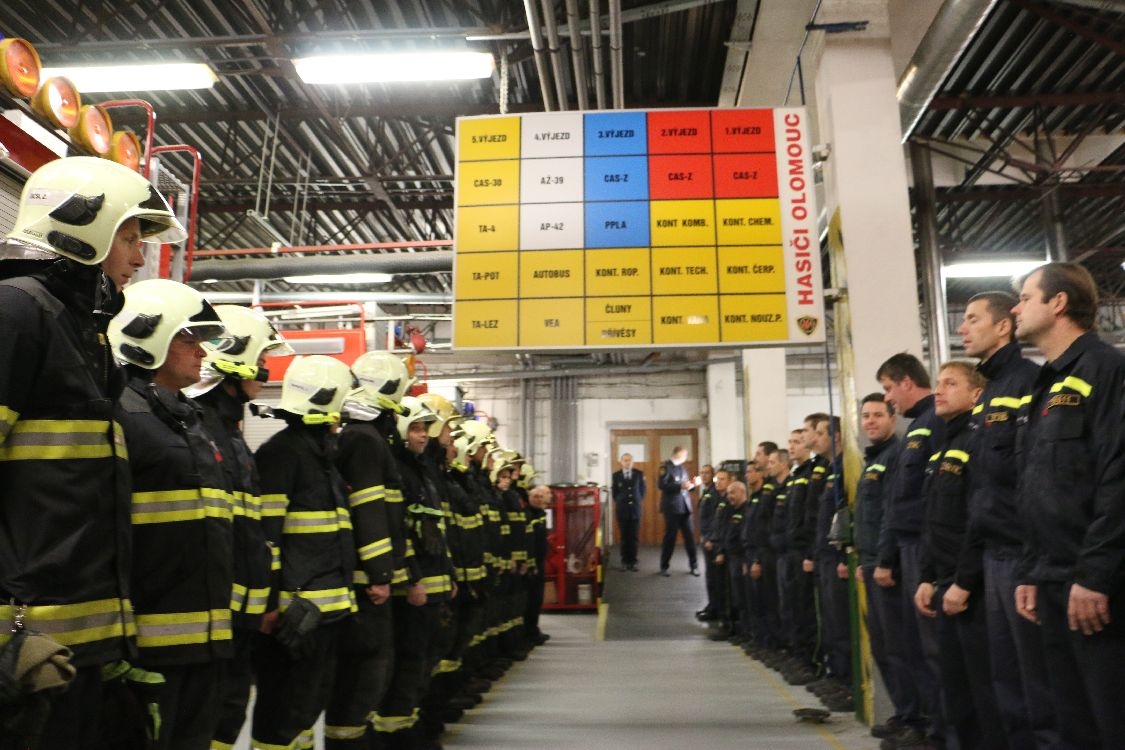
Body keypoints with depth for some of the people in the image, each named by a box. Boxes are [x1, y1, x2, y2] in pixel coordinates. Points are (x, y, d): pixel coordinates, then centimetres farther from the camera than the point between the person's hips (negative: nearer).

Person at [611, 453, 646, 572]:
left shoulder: (639, 474, 2)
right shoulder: (616, 475, -1)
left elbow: (643, 489, 12)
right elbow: (613, 491, 9)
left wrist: (638, 501, 11)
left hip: (635, 509, 0)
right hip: (622, 509, 0)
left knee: (634, 537, 1)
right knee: (624, 537, 4)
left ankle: (633, 562, 7)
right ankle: (625, 562, 11)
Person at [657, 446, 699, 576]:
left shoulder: (682, 467, 15)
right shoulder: (666, 466, -8)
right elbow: (662, 485, -19)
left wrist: (691, 485, -2)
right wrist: (681, 486, -23)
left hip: (685, 507, 6)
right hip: (672, 507, -6)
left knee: (690, 536, 4)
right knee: (670, 537, 1)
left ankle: (693, 566, 14)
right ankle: (664, 567, 13)